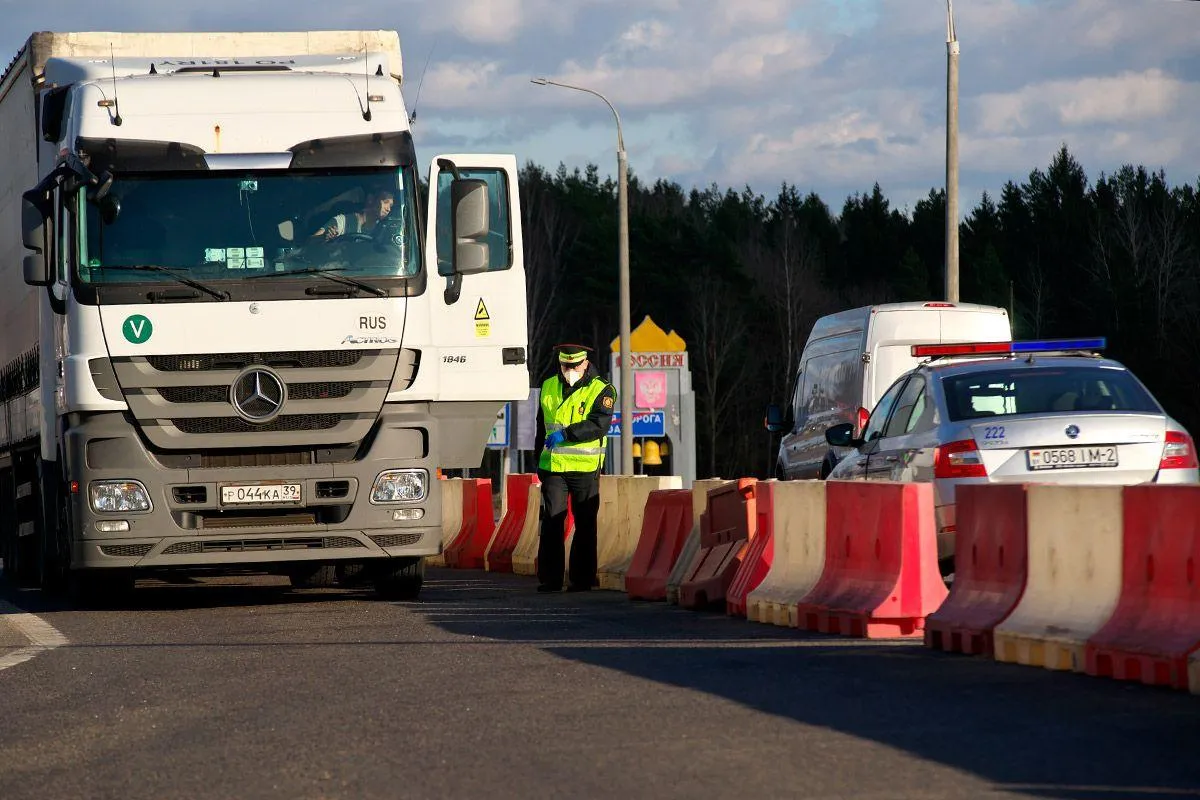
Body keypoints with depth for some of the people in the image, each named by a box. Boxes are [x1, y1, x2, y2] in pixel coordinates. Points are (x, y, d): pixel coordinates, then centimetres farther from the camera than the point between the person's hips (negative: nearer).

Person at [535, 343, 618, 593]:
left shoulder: (601, 391, -4)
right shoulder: (549, 387, 11)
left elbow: (600, 425, -19)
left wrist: (565, 434, -27)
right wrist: (539, 459, 22)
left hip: (585, 468, -3)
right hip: (553, 466, 3)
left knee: (585, 525, 3)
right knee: (551, 522, -2)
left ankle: (582, 579, 10)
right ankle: (549, 579, 0)